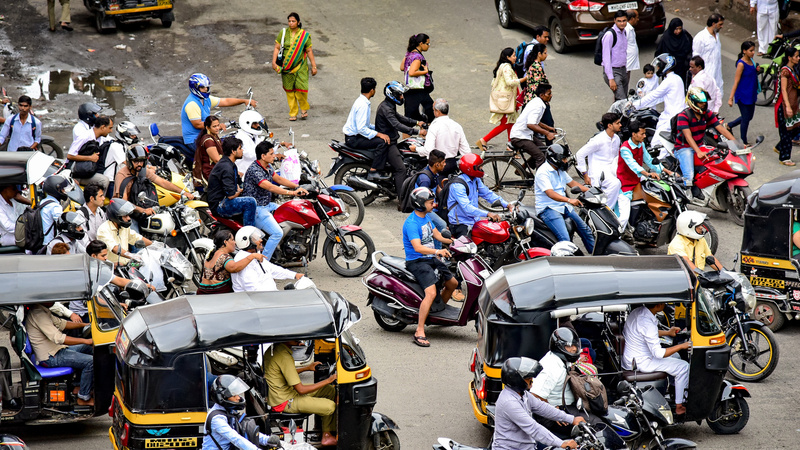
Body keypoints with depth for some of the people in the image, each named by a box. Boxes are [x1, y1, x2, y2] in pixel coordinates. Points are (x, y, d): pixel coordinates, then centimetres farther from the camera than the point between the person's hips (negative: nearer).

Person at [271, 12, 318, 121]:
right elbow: (277, 48, 4)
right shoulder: (283, 33, 1)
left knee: (301, 88, -10)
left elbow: (309, 51, 3)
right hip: (287, 66, 1)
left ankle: (304, 109, 16)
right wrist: (274, 62, -5)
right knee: (289, 90, 3)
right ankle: (293, 113, 14)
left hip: (300, 66, -1)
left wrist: (314, 66, 3)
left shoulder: (304, 35, -1)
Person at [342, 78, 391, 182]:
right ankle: (373, 172, -23)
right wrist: (379, 134, -25)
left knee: (383, 137, 17)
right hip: (354, 139, -11)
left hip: (355, 135, 11)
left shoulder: (362, 101, 12)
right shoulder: (363, 105, -21)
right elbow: (361, 128, -27)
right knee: (383, 142, -23)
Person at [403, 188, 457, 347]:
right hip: (417, 261, -10)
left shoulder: (426, 217, 9)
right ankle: (419, 332, -27)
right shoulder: (411, 223, -21)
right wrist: (437, 251, -44)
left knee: (453, 283, 20)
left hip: (431, 258, 10)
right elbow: (418, 248, -31)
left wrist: (456, 241, 2)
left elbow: (437, 235, 17)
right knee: (431, 293, -27)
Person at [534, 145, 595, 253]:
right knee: (565, 239, -26)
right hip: (548, 209, -9)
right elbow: (550, 193, -28)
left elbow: (572, 183, 24)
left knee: (585, 229, 12)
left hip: (563, 207, 9)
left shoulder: (560, 170, 13)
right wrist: (569, 200, -41)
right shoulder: (543, 172, -16)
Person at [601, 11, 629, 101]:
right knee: (622, 101, -18)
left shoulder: (624, 32, 11)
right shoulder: (610, 35, -16)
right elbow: (606, 57, -18)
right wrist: (611, 79, -22)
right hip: (613, 71, -8)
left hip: (623, 70, 8)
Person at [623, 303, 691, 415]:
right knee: (684, 367, -8)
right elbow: (658, 353, -26)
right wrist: (682, 346, -17)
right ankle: (679, 406, -2)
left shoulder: (638, 311, 0)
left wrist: (667, 333, 17)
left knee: (676, 357, 24)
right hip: (640, 363, -10)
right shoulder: (647, 322, -29)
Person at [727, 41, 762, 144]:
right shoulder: (741, 64, -18)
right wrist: (731, 98, -18)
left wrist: (757, 71, 5)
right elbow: (736, 81, -18)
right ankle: (744, 142, 16)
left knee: (749, 116, 19)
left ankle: (729, 125, 38)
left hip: (751, 95, 8)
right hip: (743, 95, -8)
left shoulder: (751, 61, 5)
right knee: (746, 118, 2)